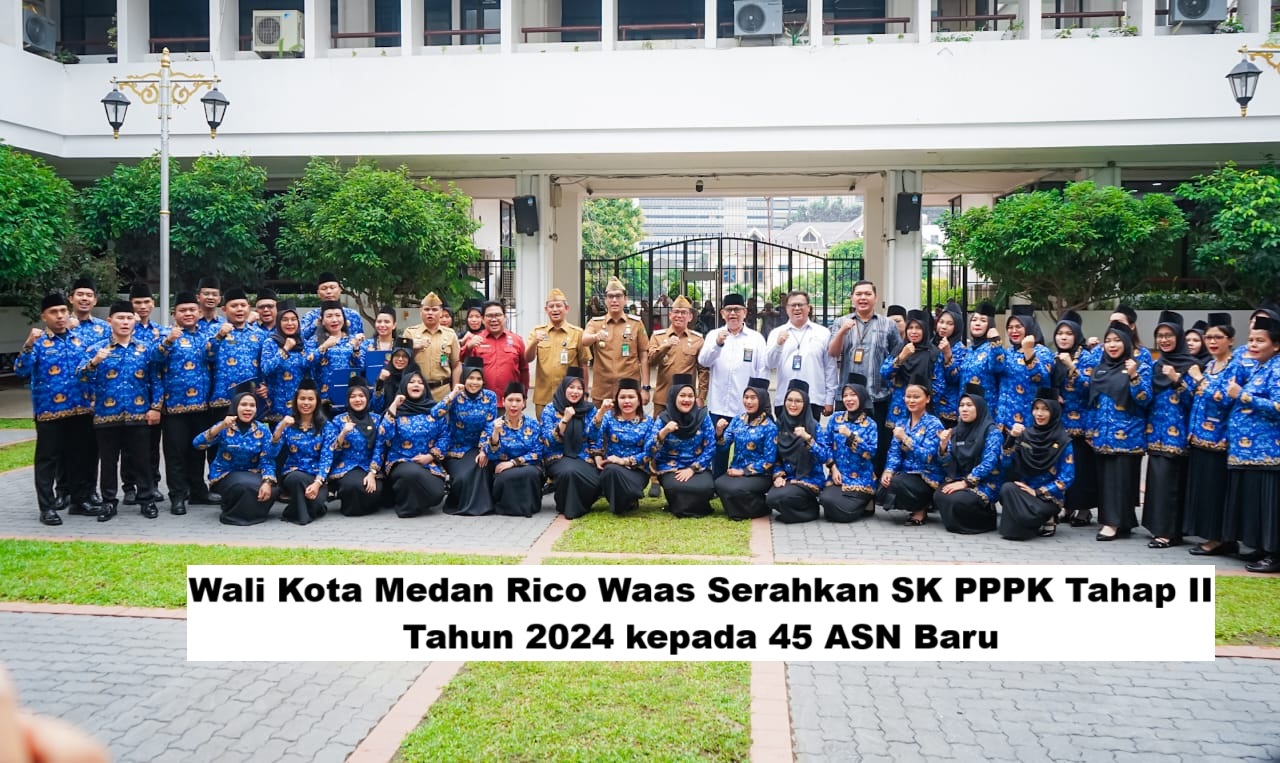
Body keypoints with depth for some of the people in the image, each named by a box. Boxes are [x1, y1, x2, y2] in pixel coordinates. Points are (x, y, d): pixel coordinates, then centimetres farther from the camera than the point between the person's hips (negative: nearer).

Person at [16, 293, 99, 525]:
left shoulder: (79, 339, 10)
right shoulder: (38, 342, -4)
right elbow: (20, 371, -17)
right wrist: (28, 346, -31)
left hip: (81, 409, 4)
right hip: (49, 410, -4)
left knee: (80, 456, 11)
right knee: (48, 459, 2)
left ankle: (79, 500, 23)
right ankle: (47, 507, 7)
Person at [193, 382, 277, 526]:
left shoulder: (262, 430, -4)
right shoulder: (224, 427, -10)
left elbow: (267, 461, -11)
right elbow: (197, 444, -24)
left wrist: (267, 483, -30)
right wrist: (220, 427, -36)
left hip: (251, 473, 2)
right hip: (225, 474, -2)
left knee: (269, 490, -28)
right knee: (244, 485, -35)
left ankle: (254, 512, 5)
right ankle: (233, 515, -3)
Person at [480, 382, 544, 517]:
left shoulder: (532, 424, 4)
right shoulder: (493, 424, 1)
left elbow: (537, 454, -3)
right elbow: (492, 455, -8)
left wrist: (513, 462, -14)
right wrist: (496, 432, -22)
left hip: (526, 467, 1)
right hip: (503, 471, -1)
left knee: (533, 473, -35)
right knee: (507, 477, -37)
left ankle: (529, 505, -9)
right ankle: (506, 505, -7)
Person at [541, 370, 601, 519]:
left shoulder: (589, 409, 8)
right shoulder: (550, 410, 2)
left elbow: (594, 436, -4)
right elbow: (550, 441, -8)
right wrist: (565, 419, -18)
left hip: (582, 457, 2)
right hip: (557, 457, -2)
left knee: (594, 481, -30)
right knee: (569, 471, -37)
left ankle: (578, 505, 3)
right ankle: (566, 506, -9)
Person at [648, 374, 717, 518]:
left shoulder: (703, 416, -2)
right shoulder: (664, 418, -4)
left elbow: (710, 448, -3)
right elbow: (650, 450, -12)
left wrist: (692, 468, -13)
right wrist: (664, 432, -28)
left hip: (698, 467, 1)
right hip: (670, 469, -1)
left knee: (706, 487, -30)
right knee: (677, 487, -34)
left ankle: (682, 507, 3)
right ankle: (678, 504, 3)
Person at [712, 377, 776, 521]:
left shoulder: (769, 427, -9)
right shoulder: (738, 420, 6)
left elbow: (769, 460, -11)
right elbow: (723, 447, 4)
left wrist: (743, 471, -14)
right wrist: (719, 432, -16)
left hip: (759, 475, -4)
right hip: (735, 470, 4)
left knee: (735, 488, -32)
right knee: (719, 484, -27)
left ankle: (760, 508, -2)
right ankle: (737, 508, 2)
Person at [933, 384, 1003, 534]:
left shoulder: (992, 432, -6)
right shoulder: (955, 432, 10)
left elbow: (988, 463, -17)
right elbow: (948, 466, 6)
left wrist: (965, 482, -23)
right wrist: (944, 445, -12)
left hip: (984, 484, -5)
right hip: (958, 480, 5)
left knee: (957, 500, -31)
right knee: (939, 496, -25)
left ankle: (984, 521, -2)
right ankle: (957, 521, 2)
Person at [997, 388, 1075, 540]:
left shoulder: (1063, 441, -5)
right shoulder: (1025, 434, 6)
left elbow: (1067, 477, -8)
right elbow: (1006, 463, -1)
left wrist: (1038, 492, -15)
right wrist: (1012, 437, -14)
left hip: (1050, 496, -4)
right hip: (1022, 490, 4)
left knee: (1025, 513, -34)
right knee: (1007, 488, -31)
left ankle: (1046, 520, 1)